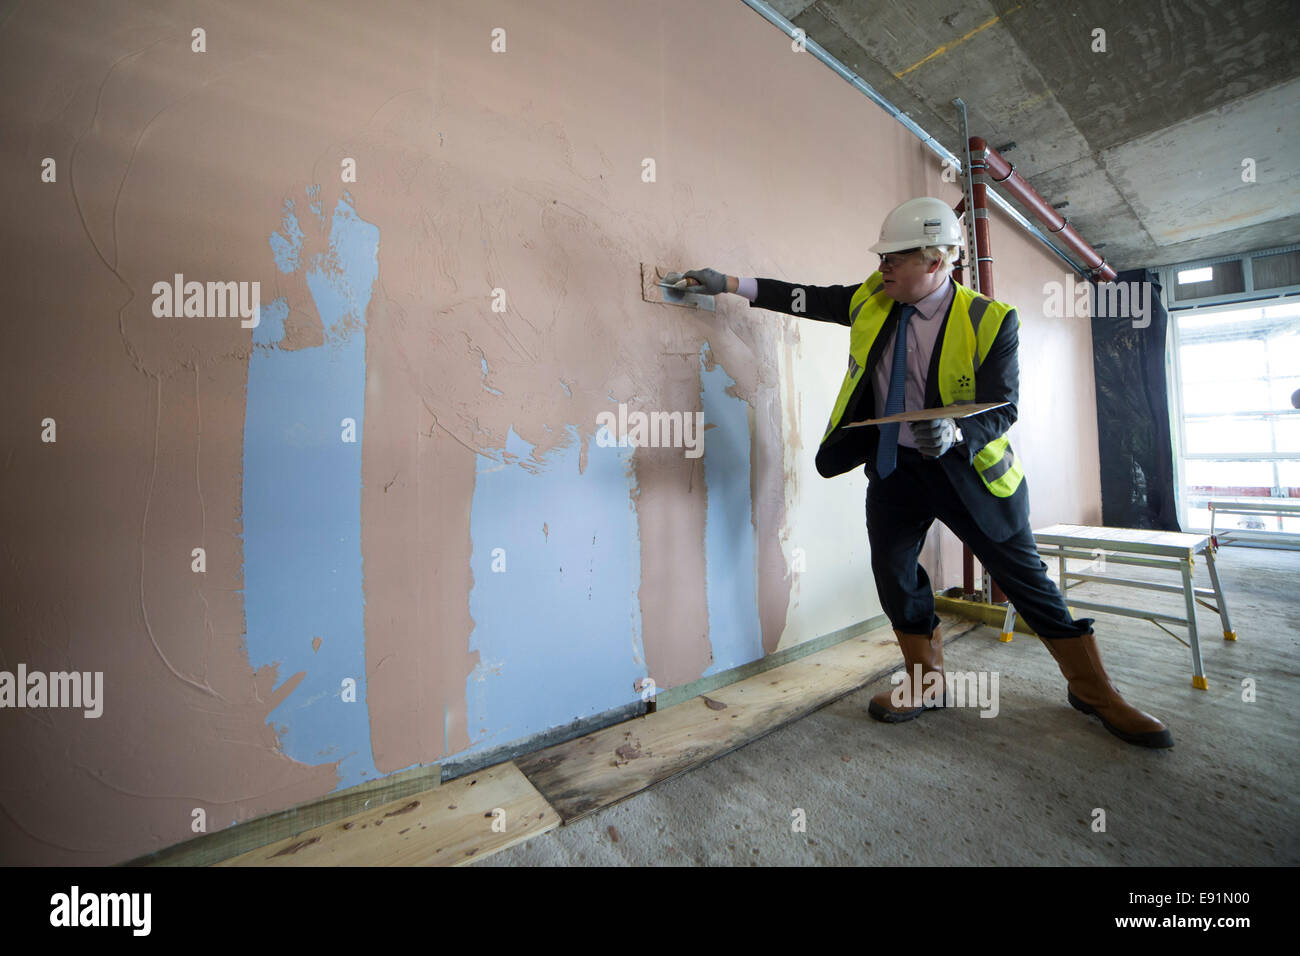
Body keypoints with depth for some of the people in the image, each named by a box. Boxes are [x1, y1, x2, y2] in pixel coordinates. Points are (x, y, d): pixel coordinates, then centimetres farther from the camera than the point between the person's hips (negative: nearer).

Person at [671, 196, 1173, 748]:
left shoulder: (991, 320, -11)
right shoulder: (873, 301, 0)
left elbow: (1002, 409, -11)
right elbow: (804, 298, 6)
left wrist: (955, 434, -33)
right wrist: (727, 284, 3)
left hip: (968, 467, -3)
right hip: (893, 466, 4)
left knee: (1022, 573, 6)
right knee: (894, 573, 5)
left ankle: (1092, 690, 30)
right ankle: (926, 684, 28)